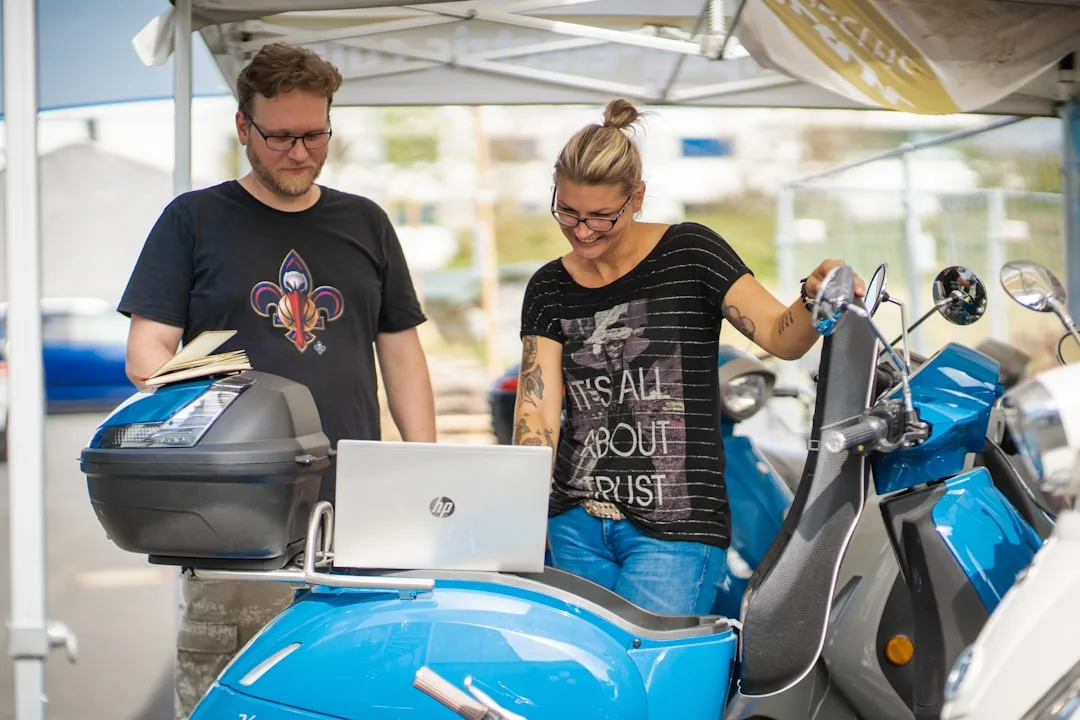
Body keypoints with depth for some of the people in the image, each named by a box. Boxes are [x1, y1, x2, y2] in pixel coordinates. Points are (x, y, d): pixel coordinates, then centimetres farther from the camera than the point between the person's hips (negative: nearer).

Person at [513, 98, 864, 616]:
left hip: (675, 532, -4)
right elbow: (536, 411, 1)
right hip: (576, 527, 4)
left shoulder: (689, 253, -2)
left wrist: (815, 297, -26)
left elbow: (782, 337, -5)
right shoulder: (550, 288, 8)